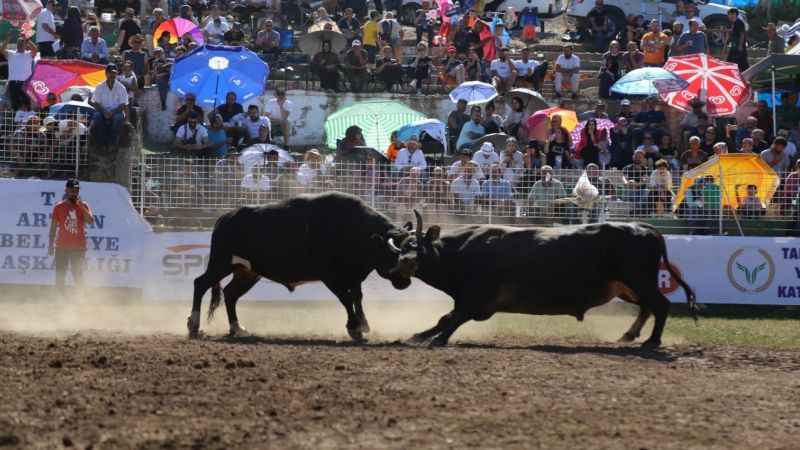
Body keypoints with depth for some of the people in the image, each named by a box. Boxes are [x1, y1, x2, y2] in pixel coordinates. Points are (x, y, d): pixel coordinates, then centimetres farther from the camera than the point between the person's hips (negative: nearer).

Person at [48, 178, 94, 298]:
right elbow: (53, 227, 5)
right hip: (62, 247, 0)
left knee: (78, 275, 2)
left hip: (79, 247, 0)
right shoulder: (59, 207, 3)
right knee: (60, 275, 2)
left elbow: (91, 221, -12)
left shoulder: (83, 206, 4)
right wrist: (50, 245, 2)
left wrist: (81, 206, -18)